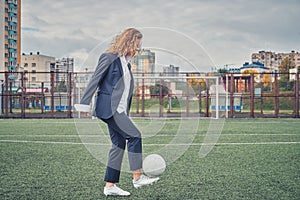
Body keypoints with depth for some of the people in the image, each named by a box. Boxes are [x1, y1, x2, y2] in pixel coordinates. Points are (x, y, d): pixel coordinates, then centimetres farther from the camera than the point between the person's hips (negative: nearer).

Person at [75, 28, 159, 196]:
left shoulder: (127, 62, 17)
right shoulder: (109, 58, -8)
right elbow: (94, 80, -11)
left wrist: (126, 113, 20)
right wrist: (85, 104, -16)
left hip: (119, 110, 9)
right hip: (109, 108, -9)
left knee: (119, 145, 6)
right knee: (135, 135, -14)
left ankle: (110, 186, 12)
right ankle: (138, 177, -6)